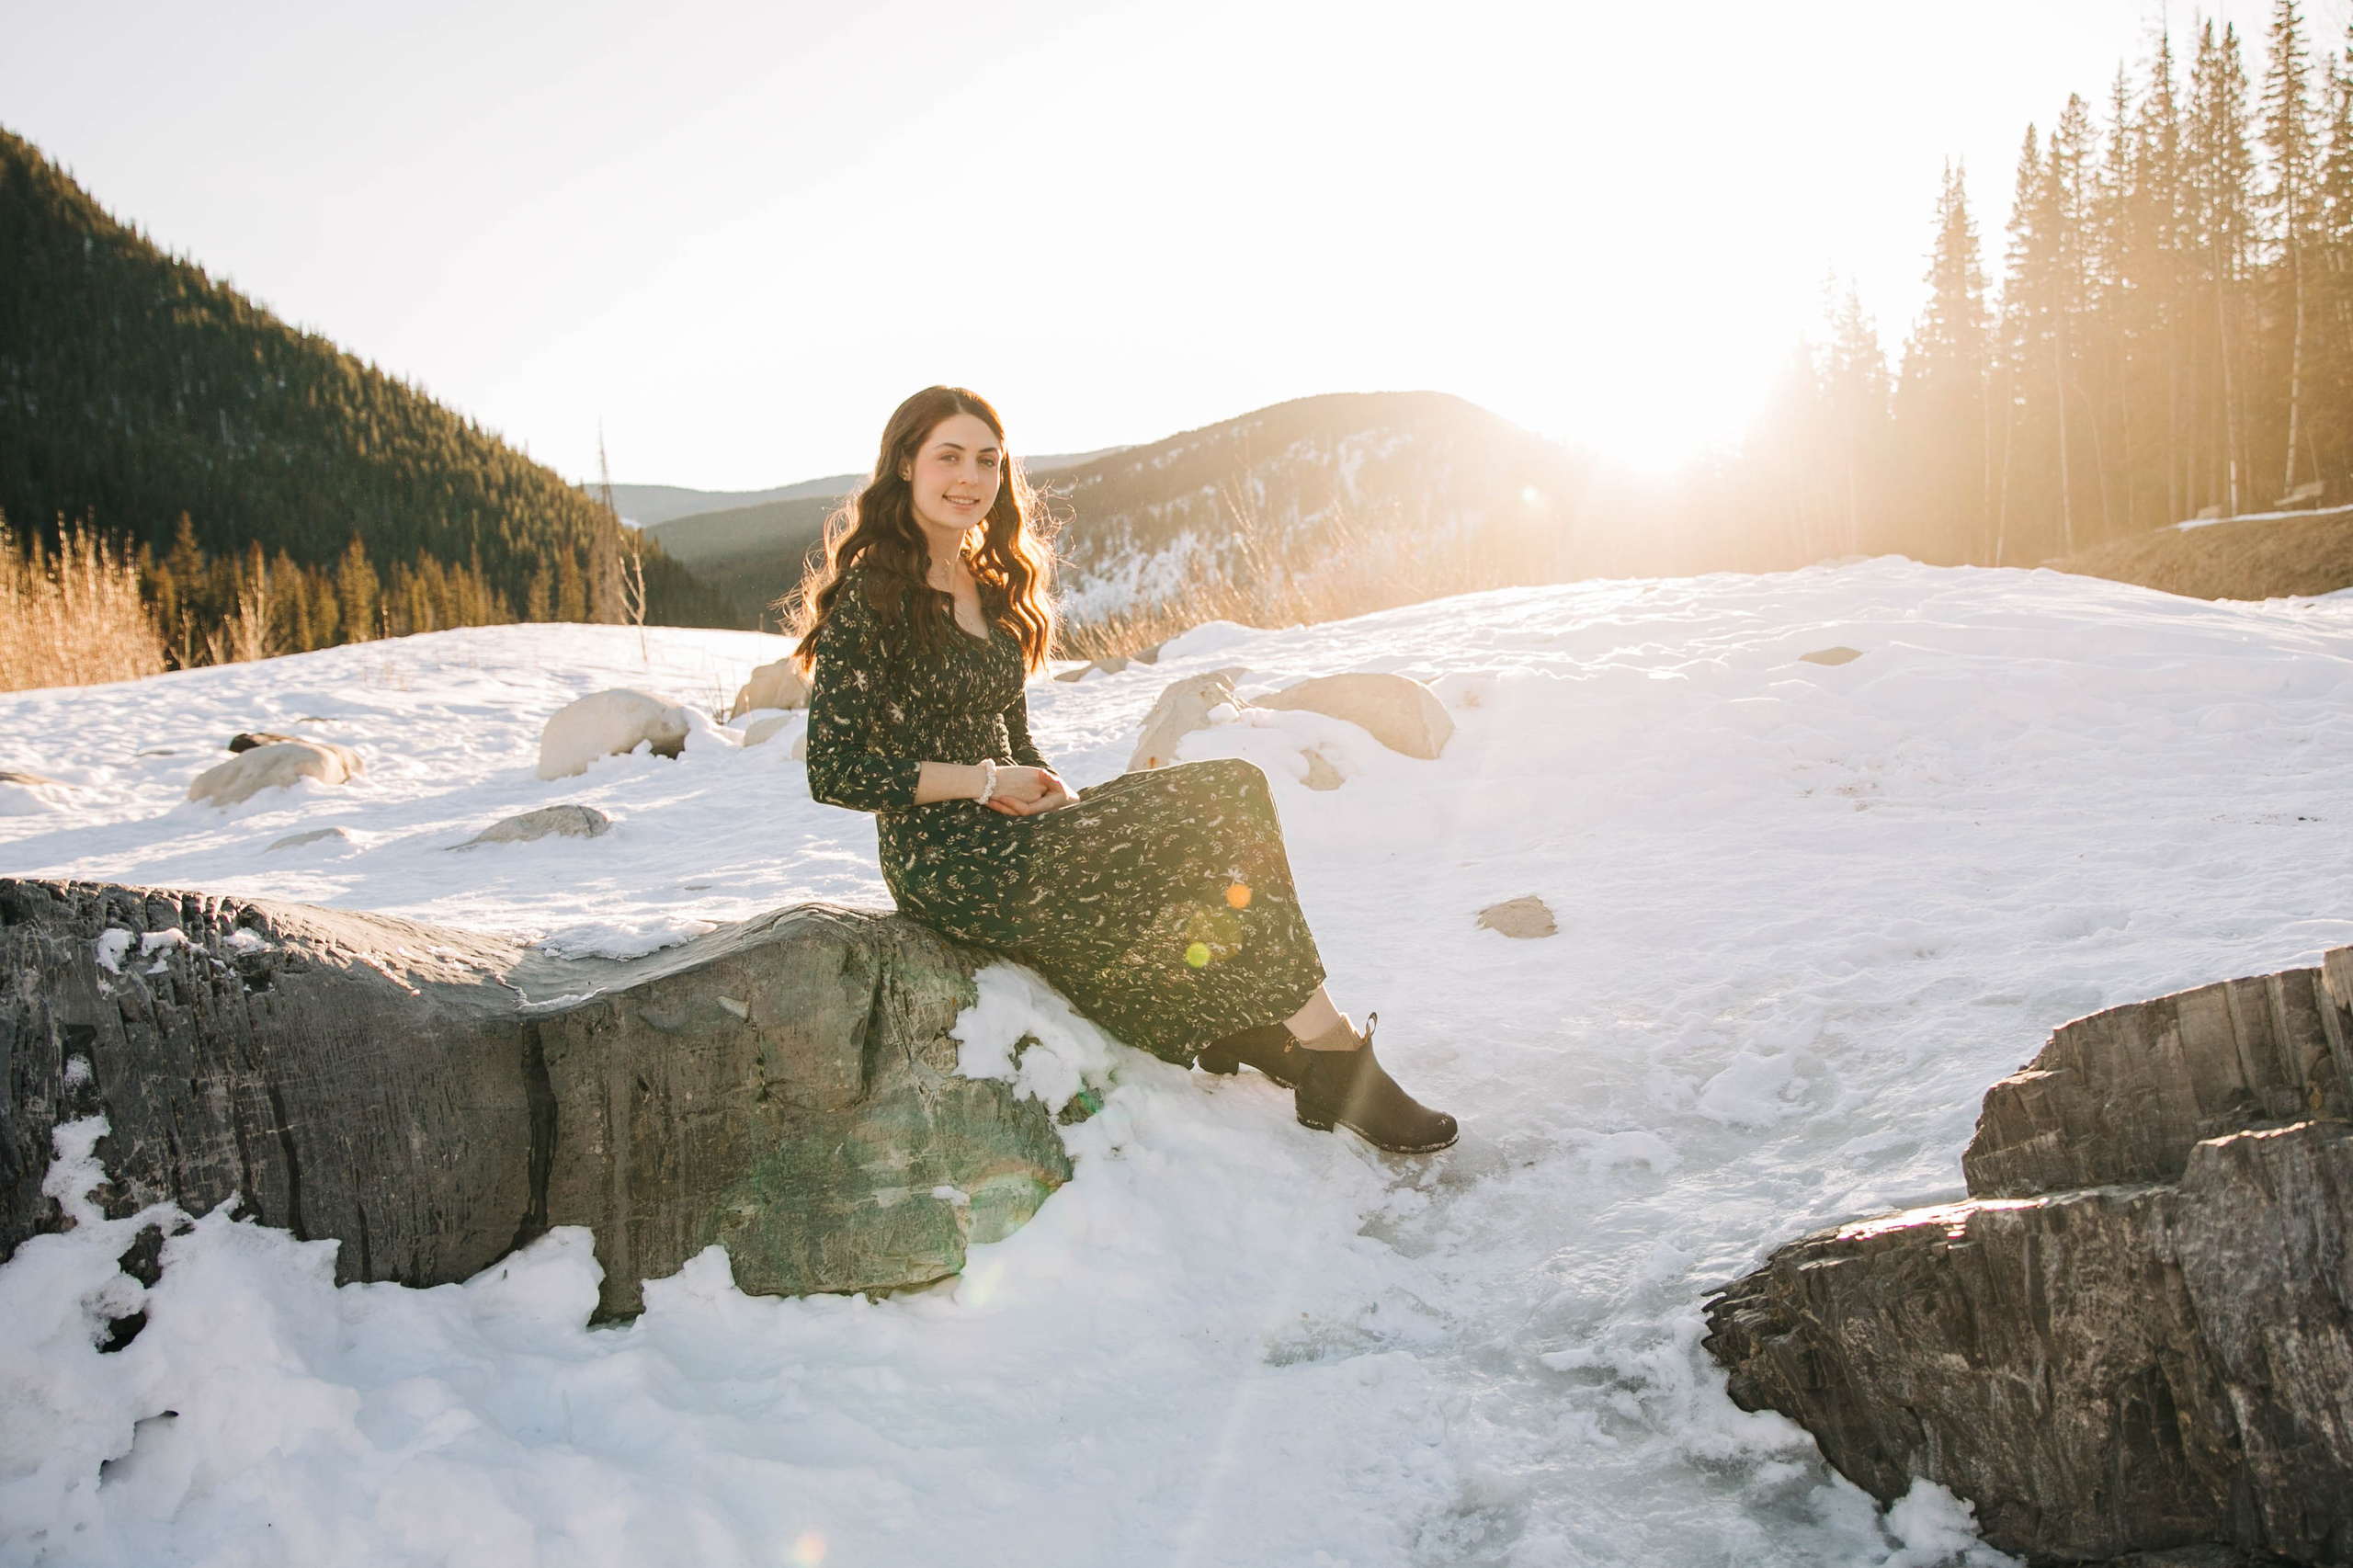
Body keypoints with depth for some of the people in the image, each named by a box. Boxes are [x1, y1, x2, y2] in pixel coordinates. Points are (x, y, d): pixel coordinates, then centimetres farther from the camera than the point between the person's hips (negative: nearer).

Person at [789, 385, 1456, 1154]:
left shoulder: (989, 587, 15)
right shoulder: (872, 596, -10)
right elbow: (836, 772, -15)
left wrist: (1060, 798, -2)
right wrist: (987, 781, -14)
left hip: (1010, 838, 8)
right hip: (950, 866, -8)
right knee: (1228, 799, -17)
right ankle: (1332, 1053, -10)